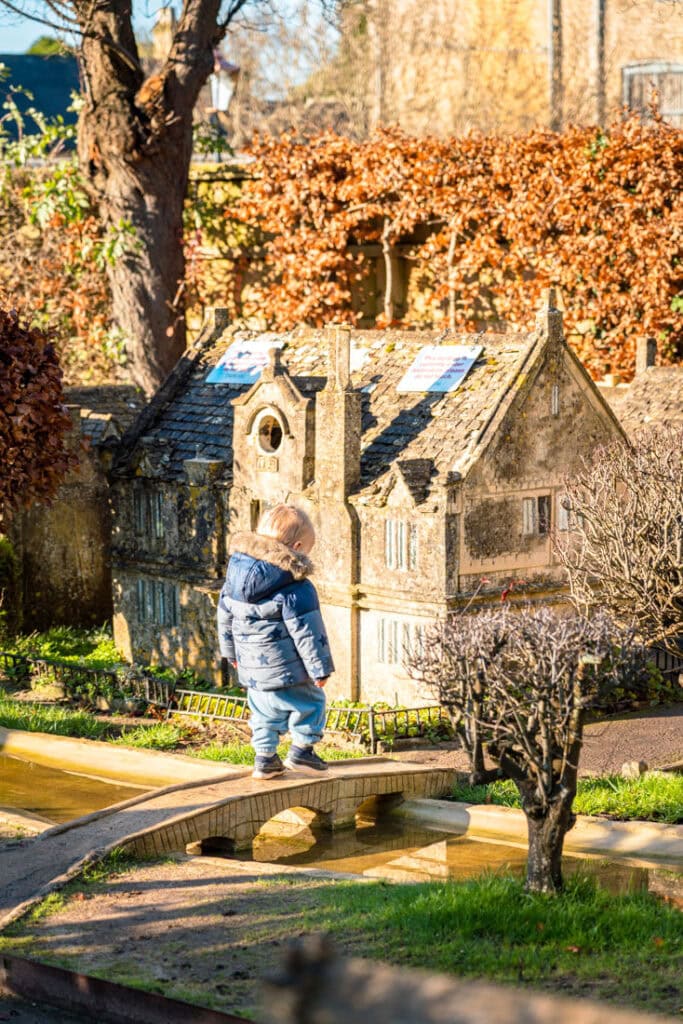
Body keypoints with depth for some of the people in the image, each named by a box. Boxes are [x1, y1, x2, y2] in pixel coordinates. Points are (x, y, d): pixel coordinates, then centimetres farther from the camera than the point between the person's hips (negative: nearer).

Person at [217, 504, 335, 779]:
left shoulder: (236, 573, 2)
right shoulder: (296, 590, -19)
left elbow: (225, 616, 13)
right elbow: (307, 632, -16)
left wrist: (231, 651, 27)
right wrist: (319, 669, -7)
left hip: (251, 667, 6)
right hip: (286, 668, -6)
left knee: (263, 710, 22)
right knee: (310, 702, 15)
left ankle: (264, 758, 23)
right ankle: (302, 749, 17)